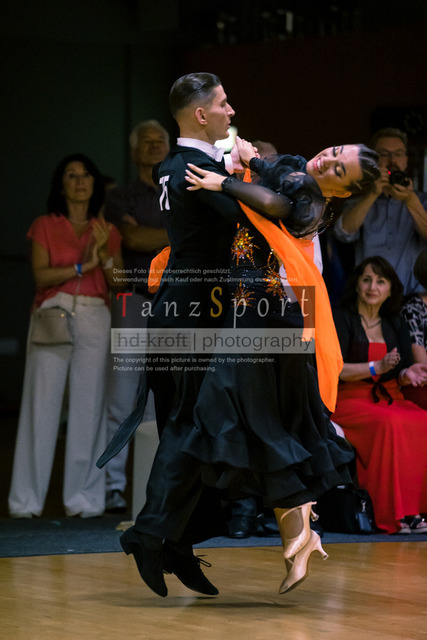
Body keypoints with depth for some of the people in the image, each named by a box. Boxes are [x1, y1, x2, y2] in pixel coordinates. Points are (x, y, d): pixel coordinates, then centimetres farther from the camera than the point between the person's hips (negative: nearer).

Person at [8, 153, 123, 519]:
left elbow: (119, 283, 8)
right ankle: (27, 499, -3)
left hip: (94, 320, 2)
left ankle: (84, 497, 2)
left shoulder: (108, 232, 15)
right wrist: (83, 267, -10)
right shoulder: (45, 227, 8)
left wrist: (104, 252, -6)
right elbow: (41, 275, -4)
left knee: (88, 406, -3)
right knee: (42, 403, -6)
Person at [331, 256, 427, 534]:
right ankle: (395, 514, -33)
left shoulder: (395, 324, 18)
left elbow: (400, 376, 14)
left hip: (390, 399, 5)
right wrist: (377, 367, -20)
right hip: (350, 400, -5)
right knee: (391, 425, -35)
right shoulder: (341, 318, 3)